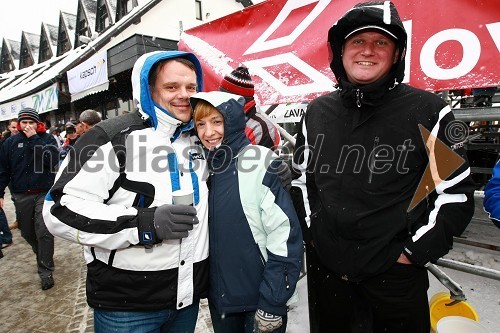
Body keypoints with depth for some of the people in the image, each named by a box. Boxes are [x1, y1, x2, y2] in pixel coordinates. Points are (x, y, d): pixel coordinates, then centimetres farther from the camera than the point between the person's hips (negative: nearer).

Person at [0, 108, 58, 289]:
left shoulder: (47, 139, -1)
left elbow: (51, 161, -18)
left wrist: (34, 139, -16)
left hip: (44, 193, -3)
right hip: (21, 196, 3)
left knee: (44, 232, -6)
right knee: (27, 232, 15)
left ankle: (45, 271, 6)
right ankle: (43, 256, 40)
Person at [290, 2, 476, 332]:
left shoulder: (429, 111, -9)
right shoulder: (317, 111, 1)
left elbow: (456, 193, -6)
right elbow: (301, 178, 9)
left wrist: (414, 253, -8)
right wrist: (313, 233, 5)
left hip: (397, 277, -2)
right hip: (325, 271, 3)